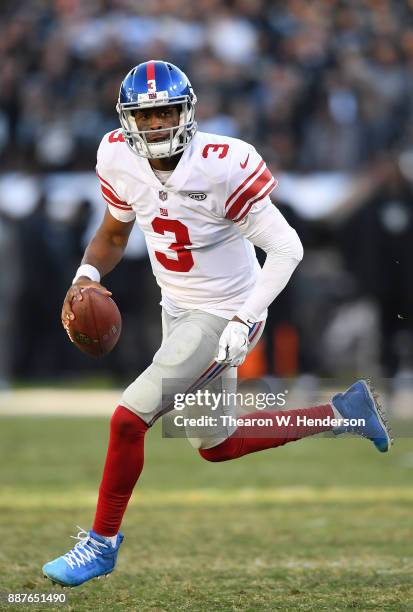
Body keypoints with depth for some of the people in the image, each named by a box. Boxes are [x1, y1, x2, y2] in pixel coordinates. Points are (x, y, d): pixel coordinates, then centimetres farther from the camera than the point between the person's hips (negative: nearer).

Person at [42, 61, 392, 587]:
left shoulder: (222, 166, -26)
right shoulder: (120, 160, -8)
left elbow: (286, 248, -22)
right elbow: (113, 234, 10)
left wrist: (244, 321, -29)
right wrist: (86, 276, -10)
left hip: (222, 319, -8)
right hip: (176, 309, 8)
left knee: (129, 419, -15)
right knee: (217, 446, 20)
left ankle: (102, 542, 5)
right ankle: (344, 412, 34)